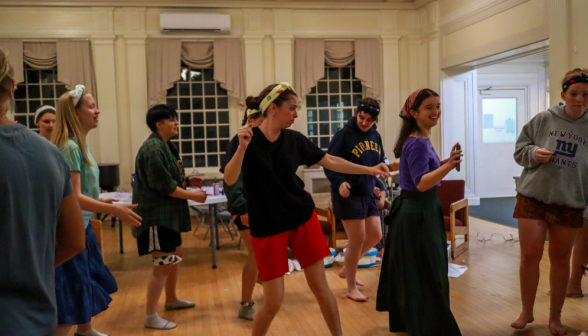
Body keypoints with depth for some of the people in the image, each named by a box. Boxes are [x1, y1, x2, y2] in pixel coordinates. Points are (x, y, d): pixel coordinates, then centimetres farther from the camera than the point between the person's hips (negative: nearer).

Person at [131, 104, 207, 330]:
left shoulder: (166, 146, 13)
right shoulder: (153, 148, -18)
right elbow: (163, 185, -23)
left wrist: (188, 181, 4)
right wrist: (193, 196, -17)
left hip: (167, 213, 11)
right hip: (156, 214, -11)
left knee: (176, 255, 21)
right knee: (163, 264, -8)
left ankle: (171, 300, 39)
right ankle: (150, 316, 3)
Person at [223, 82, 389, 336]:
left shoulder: (294, 139, 0)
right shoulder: (248, 138, -9)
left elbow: (330, 161, 9)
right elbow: (229, 180, -19)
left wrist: (369, 170, 8)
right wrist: (242, 147, -33)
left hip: (303, 220, 3)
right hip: (267, 228, -3)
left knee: (320, 287, 7)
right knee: (273, 301, 0)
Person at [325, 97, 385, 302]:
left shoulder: (375, 136, 10)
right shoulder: (344, 135, -11)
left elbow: (380, 162, 20)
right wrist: (339, 182, -27)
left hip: (368, 194, 8)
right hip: (348, 195, -7)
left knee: (375, 235, 12)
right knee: (357, 239, -4)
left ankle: (347, 269, 33)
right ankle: (351, 288, 13)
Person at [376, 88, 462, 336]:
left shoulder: (421, 140, 10)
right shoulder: (417, 143, -20)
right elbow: (422, 183, -29)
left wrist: (447, 161, 9)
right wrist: (448, 166, -41)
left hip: (421, 211, 10)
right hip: (417, 214, -10)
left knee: (413, 273, 20)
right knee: (425, 275, -2)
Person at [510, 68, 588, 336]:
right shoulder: (543, 119, -2)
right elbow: (519, 150, 4)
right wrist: (534, 153, -17)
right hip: (533, 197, -1)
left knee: (560, 259, 11)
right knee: (529, 256, 0)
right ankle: (527, 312, 19)